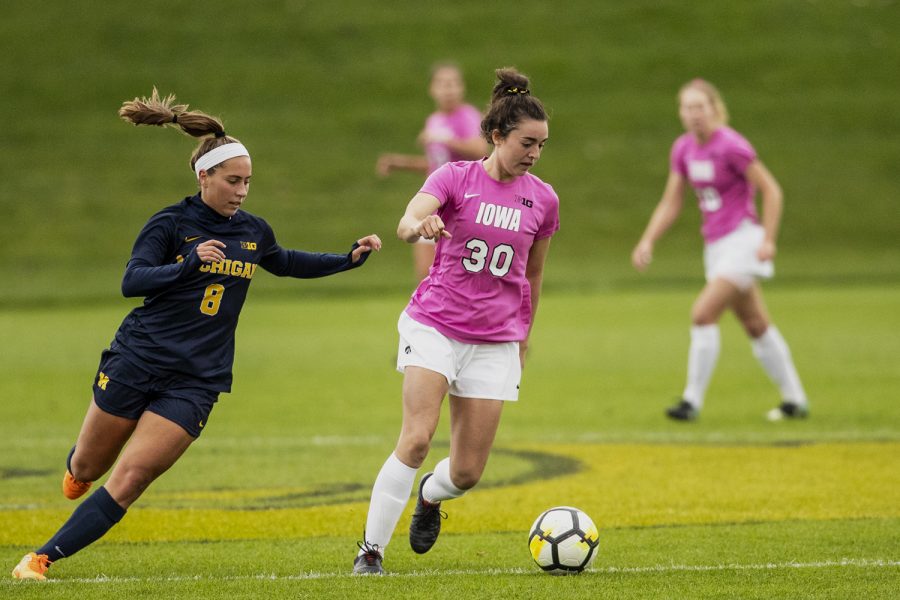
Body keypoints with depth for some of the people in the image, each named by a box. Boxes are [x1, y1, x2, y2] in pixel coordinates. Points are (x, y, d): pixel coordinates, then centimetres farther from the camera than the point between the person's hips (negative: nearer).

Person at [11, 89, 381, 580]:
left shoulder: (253, 232, 8)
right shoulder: (171, 223, -6)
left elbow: (287, 263, 29)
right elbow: (132, 281, -18)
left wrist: (350, 259, 20)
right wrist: (190, 264, -32)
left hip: (196, 381, 2)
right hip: (138, 360, -2)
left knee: (130, 477, -12)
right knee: (87, 469, 11)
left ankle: (43, 558, -7)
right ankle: (75, 468, 49)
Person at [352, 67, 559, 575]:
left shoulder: (542, 199, 4)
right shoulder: (456, 177, -6)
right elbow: (407, 223, -25)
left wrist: (525, 337, 22)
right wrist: (420, 225, -48)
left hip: (495, 342, 3)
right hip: (435, 324, -3)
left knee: (468, 472, 1)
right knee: (416, 439, -20)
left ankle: (430, 496, 37)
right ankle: (372, 549, -8)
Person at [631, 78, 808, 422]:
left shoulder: (731, 146, -16)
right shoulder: (683, 149, 6)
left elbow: (771, 190, -13)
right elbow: (671, 203, 11)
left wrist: (768, 240, -19)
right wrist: (647, 241, -1)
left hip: (742, 239, -8)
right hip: (716, 245, 8)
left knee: (703, 314, -17)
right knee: (756, 326, 14)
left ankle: (692, 400, -11)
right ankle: (795, 401, 24)